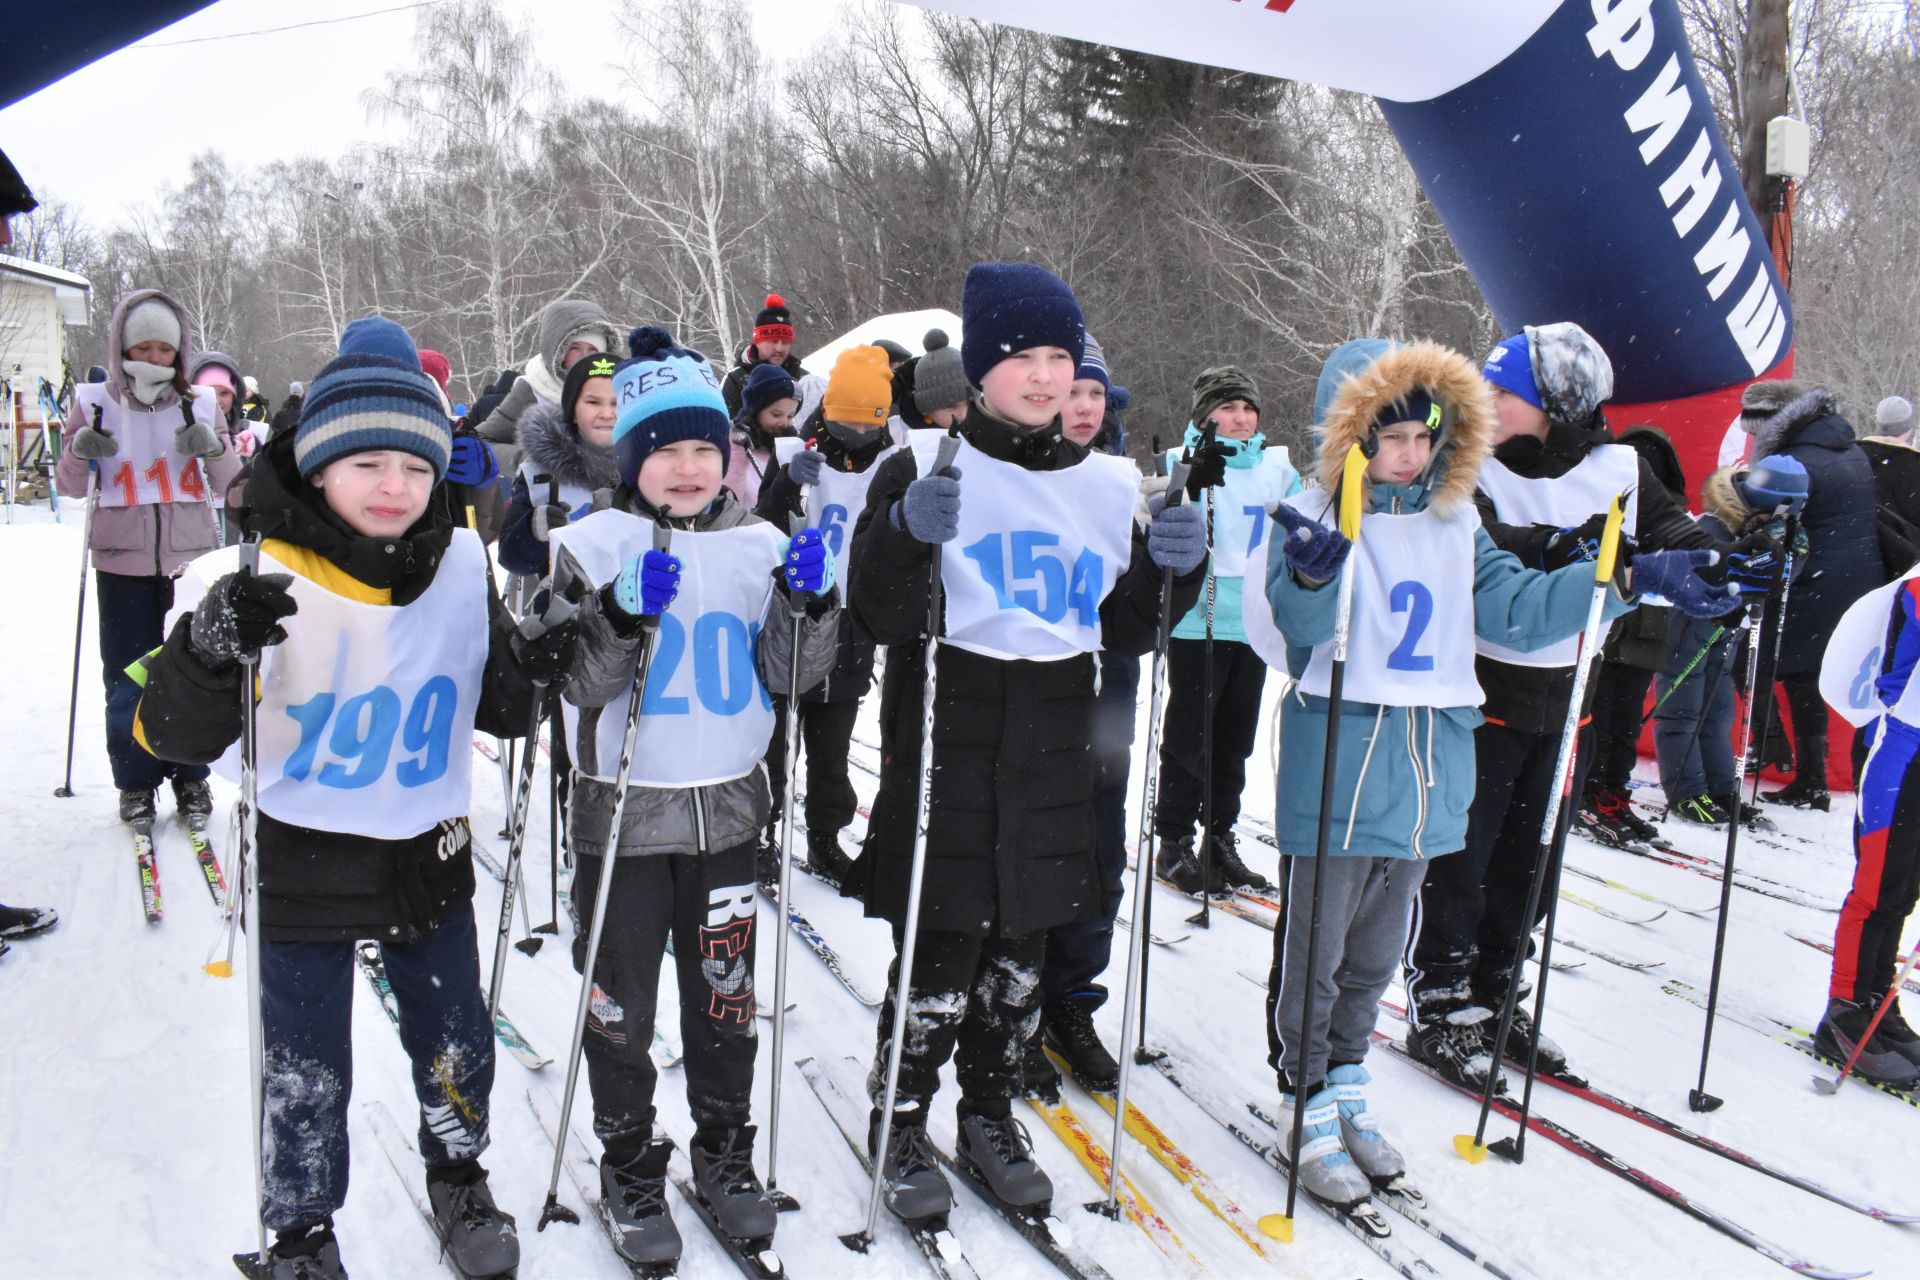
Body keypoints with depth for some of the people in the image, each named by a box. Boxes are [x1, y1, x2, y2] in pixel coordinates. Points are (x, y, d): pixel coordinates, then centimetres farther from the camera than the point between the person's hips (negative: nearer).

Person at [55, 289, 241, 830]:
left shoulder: (200, 406, 2)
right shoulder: (96, 404, 1)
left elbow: (229, 483, 4)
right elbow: (72, 486, 8)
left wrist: (213, 448, -16)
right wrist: (80, 452, -13)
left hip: (191, 561, 1)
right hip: (124, 566, 0)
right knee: (128, 682, 6)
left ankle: (191, 778, 22)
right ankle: (135, 782, 21)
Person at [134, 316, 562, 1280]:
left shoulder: (463, 567, -5)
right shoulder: (261, 580, -18)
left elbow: (498, 713, 5)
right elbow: (174, 736, -19)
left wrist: (533, 664, -17)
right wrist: (212, 648, -39)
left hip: (427, 858, 3)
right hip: (300, 867, -3)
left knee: (456, 1052, 18)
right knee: (303, 1077, 12)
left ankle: (458, 1178, 46)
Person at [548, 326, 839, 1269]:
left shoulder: (759, 544, 1)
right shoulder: (591, 544, -7)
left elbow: (790, 676, 1)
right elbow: (576, 684, -11)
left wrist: (811, 606, -16)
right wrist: (623, 614, -28)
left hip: (728, 807, 3)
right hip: (623, 811, -2)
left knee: (724, 994, 15)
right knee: (621, 1004, 9)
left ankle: (724, 1150, 35)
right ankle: (630, 1165, 29)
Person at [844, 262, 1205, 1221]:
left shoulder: (1109, 485, 9)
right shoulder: (923, 468, -4)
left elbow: (1125, 632, 12)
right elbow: (880, 616, -9)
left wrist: (1172, 569, -6)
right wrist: (906, 536, -27)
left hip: (1052, 751, 4)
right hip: (943, 740, -4)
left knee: (1021, 946, 14)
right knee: (939, 947, 0)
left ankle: (991, 1116, 33)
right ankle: (899, 1125, 22)